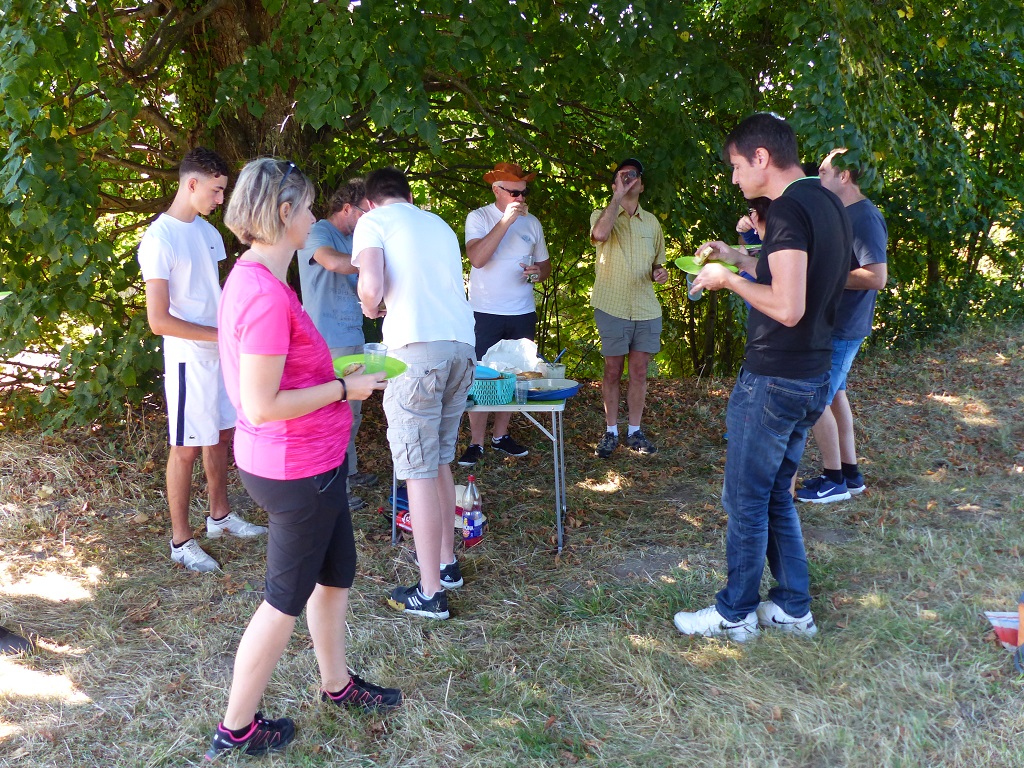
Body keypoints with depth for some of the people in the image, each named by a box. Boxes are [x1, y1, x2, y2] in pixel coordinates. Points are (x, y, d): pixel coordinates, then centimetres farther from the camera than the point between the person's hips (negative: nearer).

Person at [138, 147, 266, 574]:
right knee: (186, 448, 2)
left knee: (221, 436, 17)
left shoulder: (207, 231, 8)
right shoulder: (160, 240, -18)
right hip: (189, 359, -8)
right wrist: (221, 334, -20)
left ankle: (220, 516, 34)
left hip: (220, 354, 8)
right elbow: (159, 320, -21)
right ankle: (181, 541, 14)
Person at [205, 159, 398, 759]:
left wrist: (337, 373, 9)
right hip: (297, 469, -10)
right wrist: (343, 388, -18)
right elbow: (262, 406, -27)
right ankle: (236, 728, 26)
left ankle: (337, 683, 43)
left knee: (337, 573, 23)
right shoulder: (267, 294, -26)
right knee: (287, 598, 8)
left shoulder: (253, 277, 6)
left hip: (312, 460, 10)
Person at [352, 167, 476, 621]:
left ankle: (430, 593, 5)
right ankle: (446, 562, 31)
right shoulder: (440, 225, 23)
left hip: (418, 350, -6)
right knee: (440, 463, 20)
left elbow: (371, 286, -11)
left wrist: (370, 307, 10)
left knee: (419, 472, 0)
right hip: (463, 346, 7)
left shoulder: (373, 222, 5)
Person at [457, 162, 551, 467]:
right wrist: (506, 220, -23)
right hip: (485, 313, -4)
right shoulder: (479, 218, -5)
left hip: (522, 314, 5)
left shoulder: (531, 222, 9)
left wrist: (538, 272, -7)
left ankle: (501, 435, 23)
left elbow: (545, 264, 17)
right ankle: (476, 443, 6)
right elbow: (477, 258, -21)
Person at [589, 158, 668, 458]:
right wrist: (618, 197, -19)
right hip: (612, 308, -3)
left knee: (639, 373, 7)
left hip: (646, 310, 3)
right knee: (612, 372, 4)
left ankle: (634, 431, 17)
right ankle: (611, 431, 16)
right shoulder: (602, 215, 1)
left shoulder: (652, 222, 14)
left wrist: (660, 272, -2)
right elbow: (599, 234, -25)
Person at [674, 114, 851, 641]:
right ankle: (793, 608, 28)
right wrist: (739, 260, 15)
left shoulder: (789, 210, -19)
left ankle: (735, 613, 19)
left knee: (745, 498, 5)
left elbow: (787, 308, -25)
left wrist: (729, 280, -12)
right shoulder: (828, 205, 11)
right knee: (776, 494, 19)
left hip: (773, 379, -9)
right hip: (813, 378, 9)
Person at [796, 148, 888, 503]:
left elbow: (877, 276, -26)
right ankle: (849, 473, 27)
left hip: (841, 330, -10)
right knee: (833, 395, 16)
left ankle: (834, 481, 8)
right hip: (831, 324, 10)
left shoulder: (864, 217, -19)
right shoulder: (842, 213, 12)